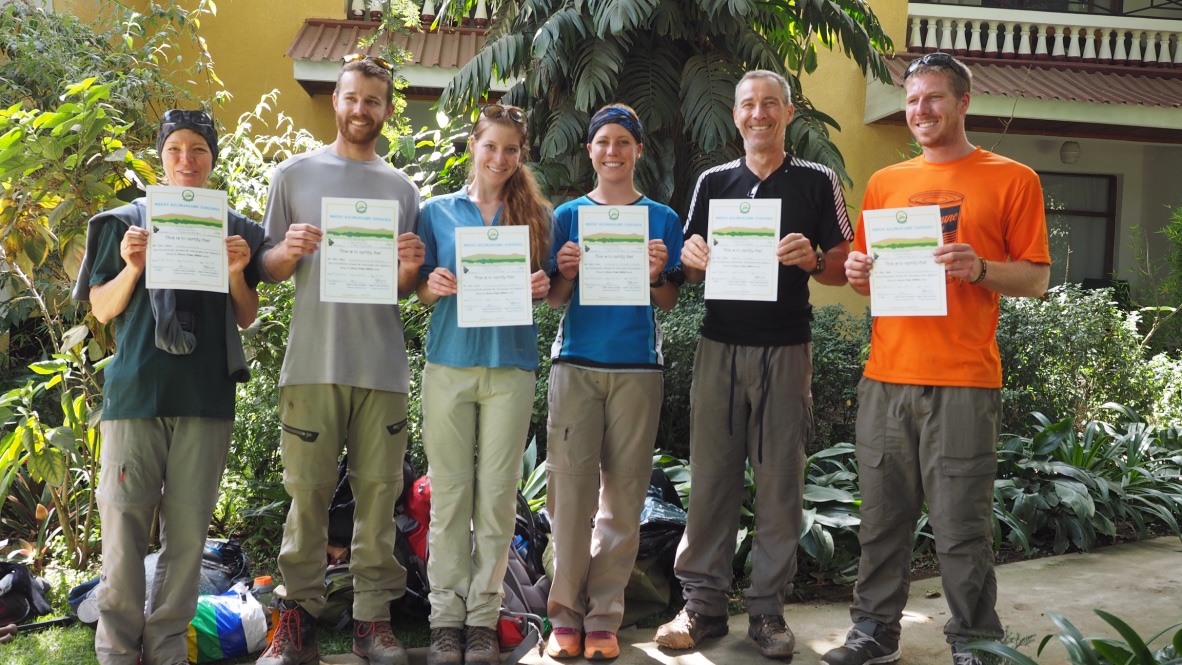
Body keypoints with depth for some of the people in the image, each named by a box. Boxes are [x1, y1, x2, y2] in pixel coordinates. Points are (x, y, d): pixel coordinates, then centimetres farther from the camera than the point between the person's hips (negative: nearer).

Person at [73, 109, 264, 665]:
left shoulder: (235, 229, 13)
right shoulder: (126, 222, 9)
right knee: (125, 522, -3)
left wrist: (237, 273, -6)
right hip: (135, 390, -1)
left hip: (206, 396, 1)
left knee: (187, 528, 3)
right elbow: (102, 310, 8)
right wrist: (132, 268, -10)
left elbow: (245, 318, 13)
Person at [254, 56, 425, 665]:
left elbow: (407, 290, 14)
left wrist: (409, 267, -8)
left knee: (378, 490, 2)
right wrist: (289, 251, -12)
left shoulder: (401, 188, 15)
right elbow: (267, 270, 10)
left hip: (382, 364, 2)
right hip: (312, 360, -1)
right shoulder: (295, 174, 10)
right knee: (308, 491, -1)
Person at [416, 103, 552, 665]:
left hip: (510, 366, 0)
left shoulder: (537, 214, 10)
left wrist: (543, 287, -9)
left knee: (496, 495, 1)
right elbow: (419, 290, 11)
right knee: (449, 493, 0)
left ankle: (483, 618, 10)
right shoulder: (437, 212, 10)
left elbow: (550, 290, 14)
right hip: (449, 364, 0)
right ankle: (446, 617, 9)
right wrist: (433, 286, -11)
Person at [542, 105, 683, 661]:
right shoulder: (568, 215, 10)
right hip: (576, 364, 0)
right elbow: (553, 300, 9)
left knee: (623, 492, 2)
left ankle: (604, 615, 10)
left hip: (636, 367, 0)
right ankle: (566, 612, 8)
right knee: (570, 488, -3)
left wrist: (656, 275, -13)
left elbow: (669, 302, 8)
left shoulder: (661, 218, 10)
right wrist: (567, 274, -12)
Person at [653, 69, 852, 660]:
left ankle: (767, 607, 11)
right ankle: (702, 602, 10)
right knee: (710, 474, 1)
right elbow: (689, 267, 15)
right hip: (720, 345, 2)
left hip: (785, 349, -1)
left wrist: (812, 260, -15)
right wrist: (693, 258, -8)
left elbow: (843, 267, 6)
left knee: (780, 480, 1)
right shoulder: (713, 182, 13)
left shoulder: (817, 182, 7)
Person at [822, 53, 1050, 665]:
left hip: (963, 383, -3)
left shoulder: (1011, 179, 5)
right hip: (886, 378, 4)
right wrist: (859, 273, -1)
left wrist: (979, 269, -15)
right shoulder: (885, 183, 15)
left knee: (961, 526, -1)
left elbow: (1036, 277, 3)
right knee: (882, 517, 7)